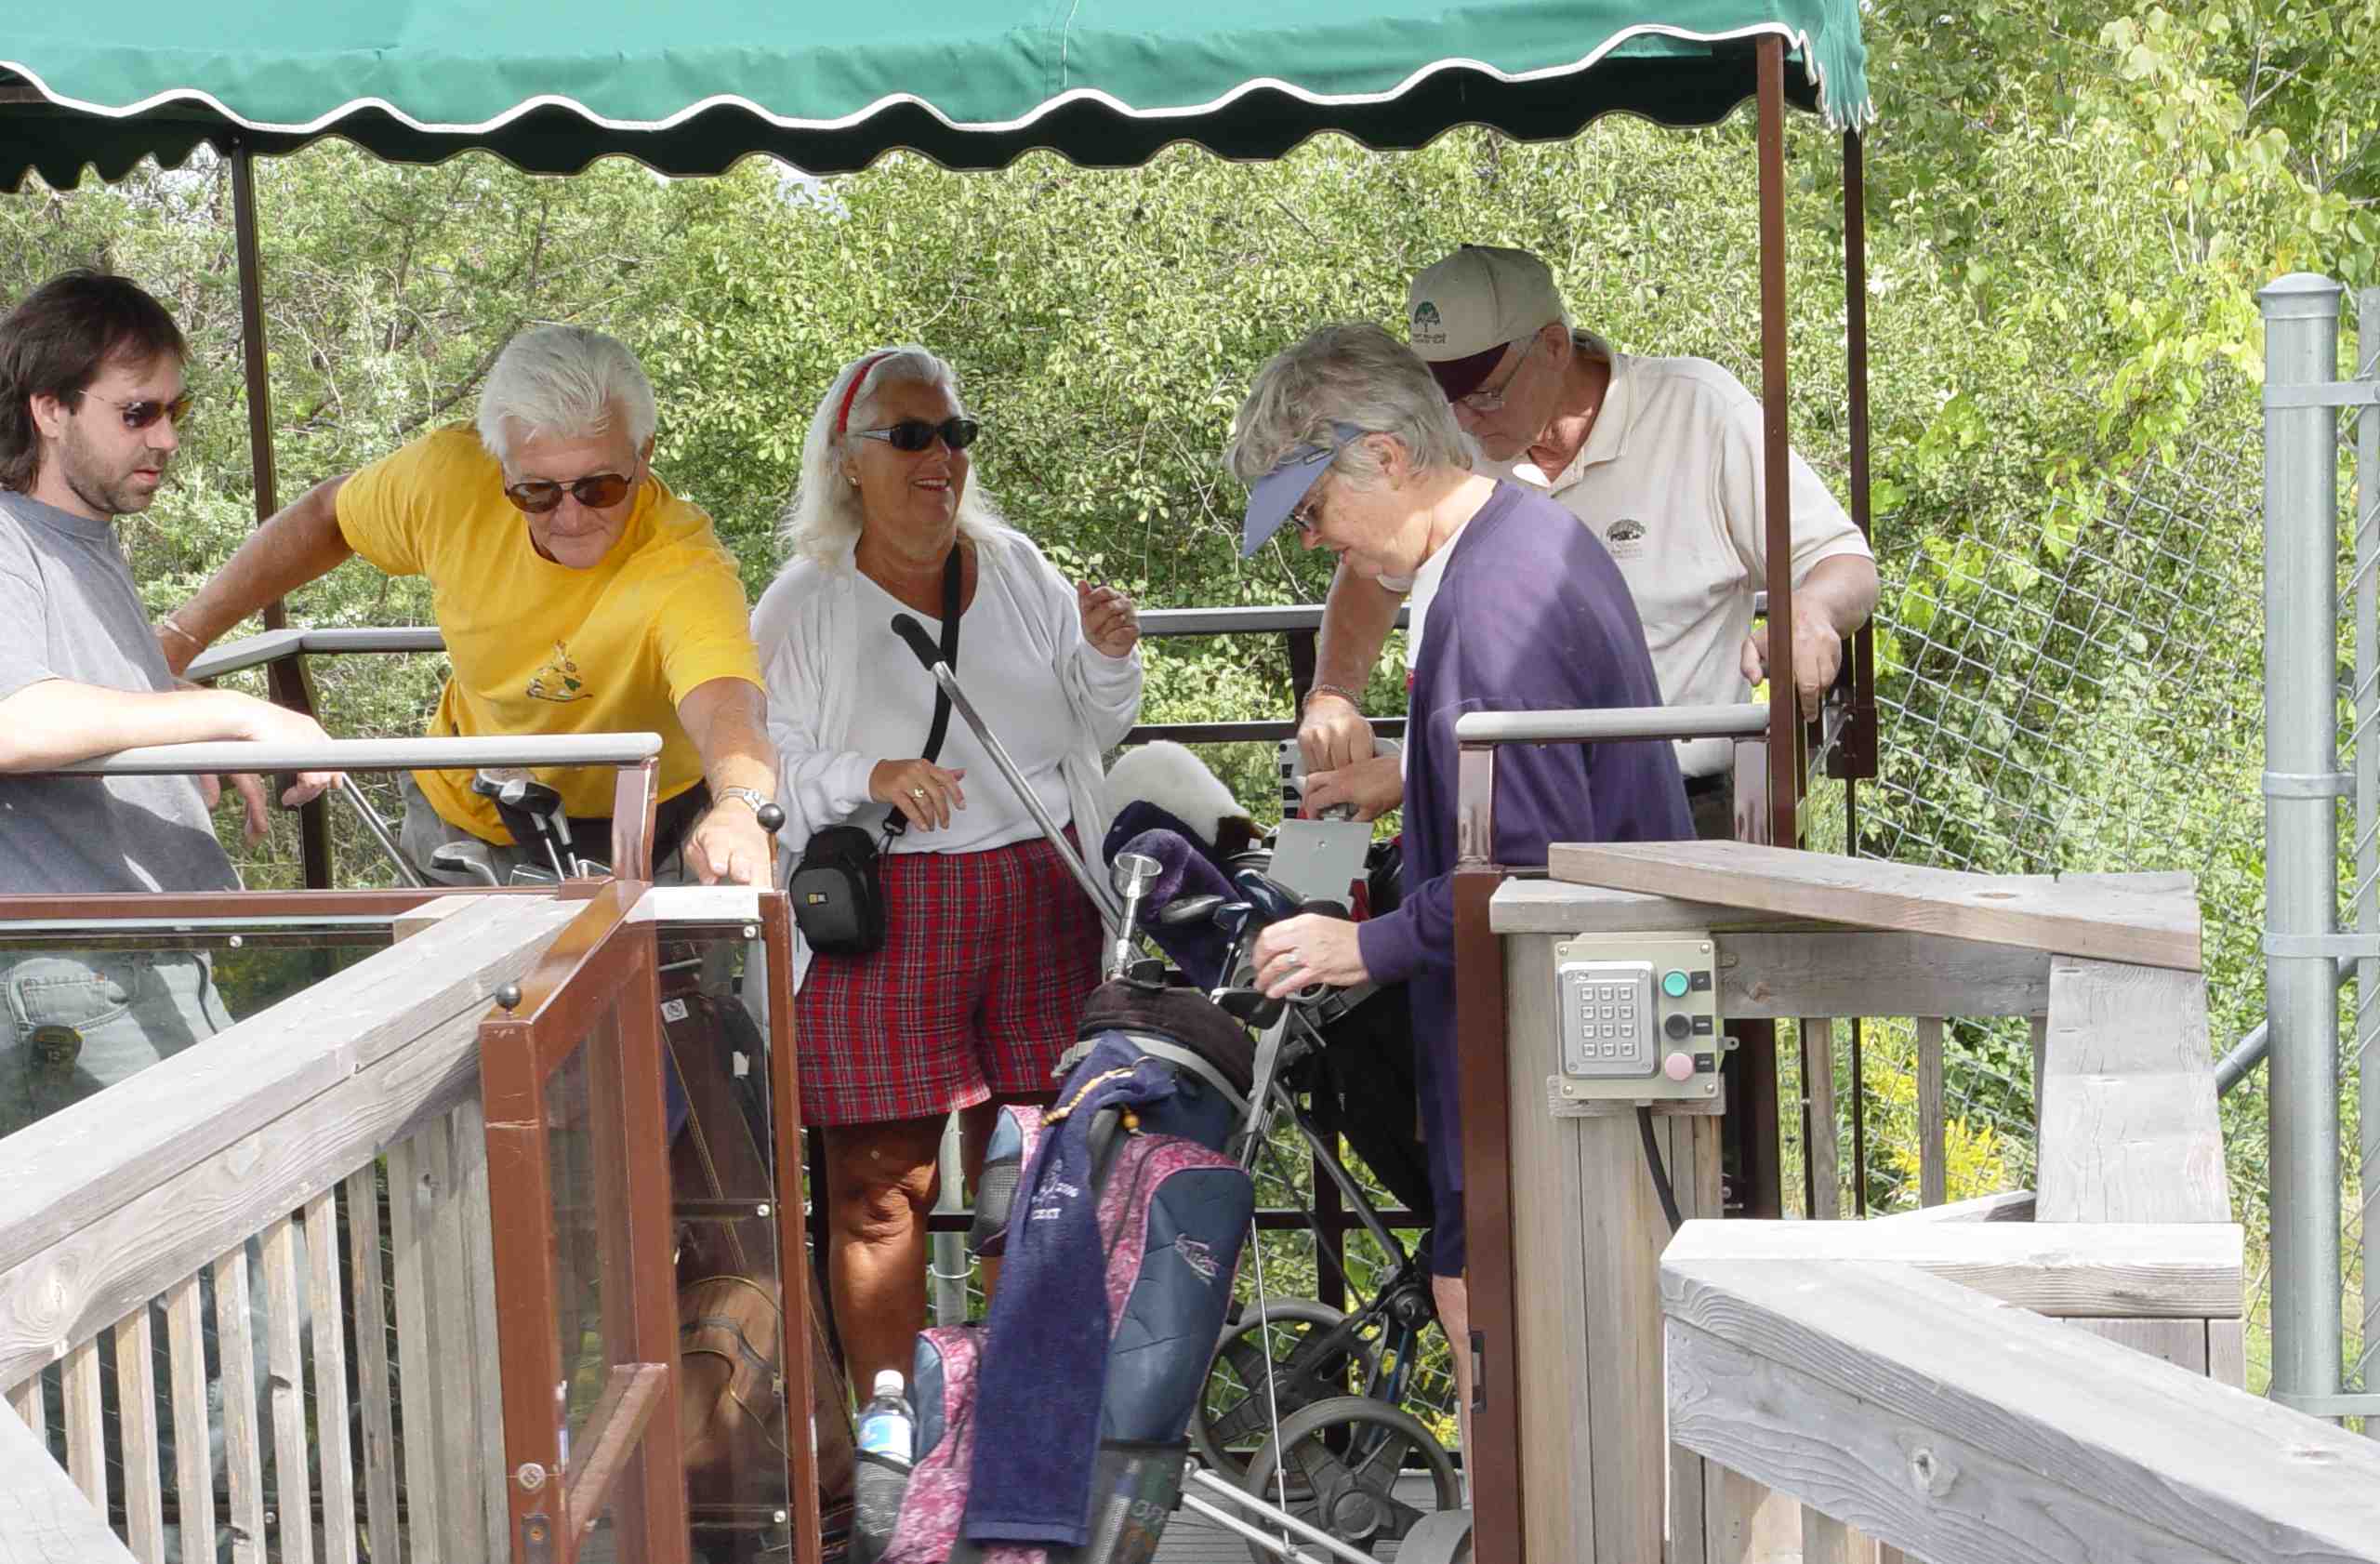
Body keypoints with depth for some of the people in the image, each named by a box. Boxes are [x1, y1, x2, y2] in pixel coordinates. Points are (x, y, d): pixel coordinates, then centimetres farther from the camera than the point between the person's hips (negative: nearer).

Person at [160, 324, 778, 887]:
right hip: (461, 821, 2)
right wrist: (181, 634, 1)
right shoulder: (451, 476, -22)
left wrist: (739, 809, -77)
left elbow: (726, 704, -55)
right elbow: (327, 516, -1)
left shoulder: (686, 569, -36)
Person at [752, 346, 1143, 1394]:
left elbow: (1095, 735, 18)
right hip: (882, 914, -3)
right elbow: (763, 773, -4)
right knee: (882, 1182, -2)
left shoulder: (1016, 569, 11)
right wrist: (872, 778, -20)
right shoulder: (805, 606, 0)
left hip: (1039, 904, 4)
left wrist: (1107, 658, -2)